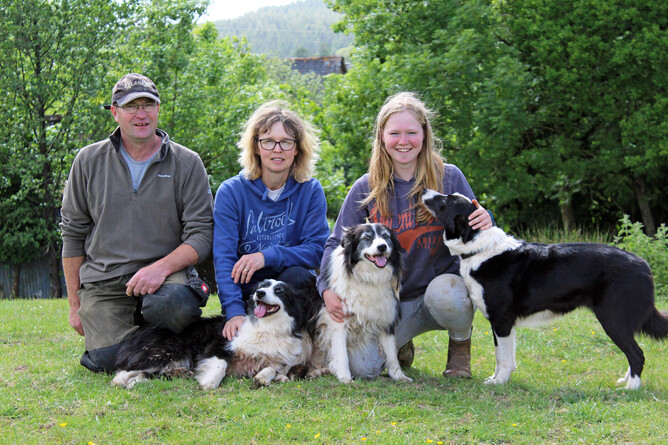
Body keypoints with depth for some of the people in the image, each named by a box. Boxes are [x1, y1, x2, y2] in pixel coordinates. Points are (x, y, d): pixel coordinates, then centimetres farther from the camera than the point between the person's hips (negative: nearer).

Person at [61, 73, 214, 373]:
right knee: (108, 362, -19)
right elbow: (73, 234, 12)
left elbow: (201, 234, -1)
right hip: (102, 283, 1)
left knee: (176, 305, -35)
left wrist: (161, 268, -19)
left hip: (166, 274, -1)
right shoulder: (89, 161, 7)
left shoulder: (187, 163, 3)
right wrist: (75, 304, 9)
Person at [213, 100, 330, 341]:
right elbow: (223, 256, -13)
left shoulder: (311, 191, 1)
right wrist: (234, 311, -29)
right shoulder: (231, 192, -4)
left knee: (297, 276, -32)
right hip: (246, 289, -1)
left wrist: (267, 256, -24)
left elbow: (317, 250, -8)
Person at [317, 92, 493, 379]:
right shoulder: (366, 189, 0)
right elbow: (337, 244, 2)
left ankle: (460, 344, -2)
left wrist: (484, 223, -23)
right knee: (361, 368, -19)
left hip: (443, 281, -2)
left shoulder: (449, 178, -3)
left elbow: (471, 233, 3)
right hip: (392, 301, 2)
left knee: (444, 294, -39)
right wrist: (327, 289, -16)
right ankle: (401, 344, 19)